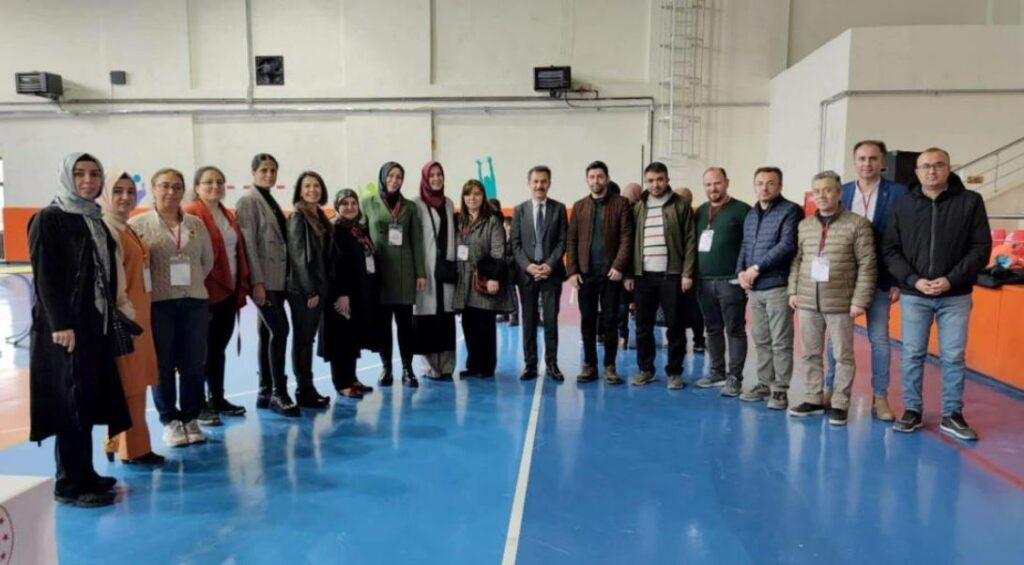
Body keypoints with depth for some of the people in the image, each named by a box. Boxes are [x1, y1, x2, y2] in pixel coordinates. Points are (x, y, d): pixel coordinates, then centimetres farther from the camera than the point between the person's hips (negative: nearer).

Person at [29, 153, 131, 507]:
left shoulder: (96, 221, 15)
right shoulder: (48, 219, -7)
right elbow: (45, 277, -13)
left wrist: (110, 317, 10)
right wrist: (60, 325, -19)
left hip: (97, 325, 7)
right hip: (66, 328, -7)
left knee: (89, 401, 11)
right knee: (73, 404, -4)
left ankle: (83, 474, 21)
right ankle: (70, 484, 5)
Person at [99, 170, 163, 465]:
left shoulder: (126, 228, 17)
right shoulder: (104, 228, -12)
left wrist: (139, 312, 16)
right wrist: (123, 311, -20)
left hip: (138, 315, 9)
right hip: (122, 316, -9)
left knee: (135, 382, 14)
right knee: (130, 384, -3)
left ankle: (120, 444, 23)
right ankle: (134, 448, 6)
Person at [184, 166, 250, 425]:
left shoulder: (228, 216, 16)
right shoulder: (190, 214, -9)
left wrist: (242, 288, 12)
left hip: (229, 291, 8)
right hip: (206, 294, -7)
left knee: (219, 348, 14)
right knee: (204, 350, -2)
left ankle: (218, 398, 24)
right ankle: (198, 405, 6)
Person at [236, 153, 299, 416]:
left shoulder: (273, 202, 19)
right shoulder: (248, 201, -5)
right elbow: (248, 243, -13)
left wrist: (286, 277, 13)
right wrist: (257, 281, -19)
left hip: (278, 278, 8)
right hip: (263, 278, -8)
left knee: (268, 334, 8)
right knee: (280, 330, -14)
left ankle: (265, 392, 13)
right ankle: (279, 392, -8)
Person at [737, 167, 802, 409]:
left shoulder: (790, 211, -5)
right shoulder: (751, 215, 16)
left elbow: (787, 246, -16)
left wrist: (756, 268, -15)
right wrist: (741, 272, 0)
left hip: (778, 287, -6)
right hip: (754, 289, 7)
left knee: (781, 342, -1)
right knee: (761, 341, 12)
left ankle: (780, 389, 7)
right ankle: (764, 384, 22)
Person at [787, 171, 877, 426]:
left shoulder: (857, 224, -5)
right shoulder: (804, 226, 9)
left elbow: (867, 266, -7)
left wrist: (860, 300, -11)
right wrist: (793, 291, 6)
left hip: (840, 303, -4)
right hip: (808, 302, 4)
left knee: (843, 356, 5)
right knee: (810, 354, 11)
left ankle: (840, 404, 15)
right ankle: (813, 399, 23)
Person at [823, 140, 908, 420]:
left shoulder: (898, 193, -2)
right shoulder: (841, 192, 6)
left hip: (880, 279, -2)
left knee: (879, 339, 4)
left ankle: (880, 397, 12)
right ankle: (831, 388, 21)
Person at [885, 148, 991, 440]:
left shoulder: (970, 201, 0)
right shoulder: (903, 206, 3)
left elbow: (981, 247, -3)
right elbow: (890, 251, 2)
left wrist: (952, 279, -13)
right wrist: (913, 280, -12)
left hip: (955, 296, -1)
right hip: (913, 295, 1)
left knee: (953, 357, 6)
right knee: (912, 356, 7)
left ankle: (952, 415, 18)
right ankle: (912, 411, 19)